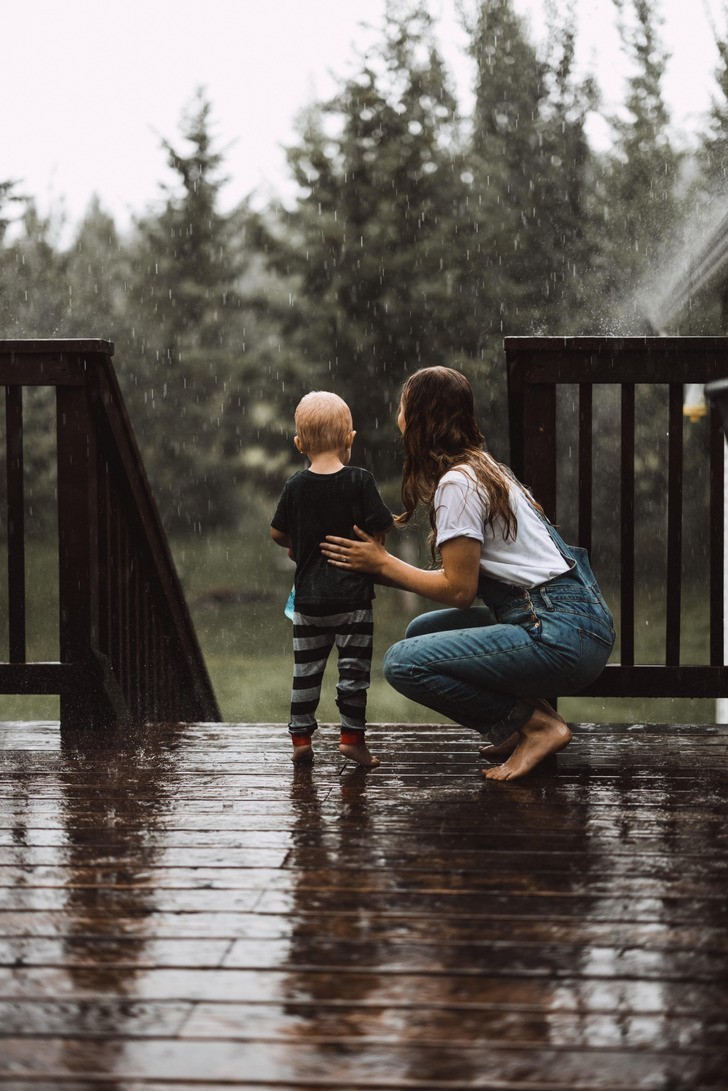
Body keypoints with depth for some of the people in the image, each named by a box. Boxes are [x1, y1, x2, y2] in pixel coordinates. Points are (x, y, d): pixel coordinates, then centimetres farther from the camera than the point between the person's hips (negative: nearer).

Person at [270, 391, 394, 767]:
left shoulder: (295, 486, -1)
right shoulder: (360, 481, -9)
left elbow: (277, 533, 7)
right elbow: (377, 531, -9)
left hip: (308, 595, 3)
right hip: (353, 593, -3)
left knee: (306, 668, 10)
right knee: (354, 667, 5)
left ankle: (301, 739, 14)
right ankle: (352, 736, 4)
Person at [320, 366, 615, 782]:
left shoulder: (457, 483, -12)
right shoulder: (482, 468, 17)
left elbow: (459, 590, -12)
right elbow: (464, 576, 16)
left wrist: (383, 564, -2)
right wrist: (379, 566, 14)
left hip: (563, 635, -10)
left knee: (404, 662, -13)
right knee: (423, 632, 20)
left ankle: (536, 724, -6)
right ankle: (527, 721, 11)